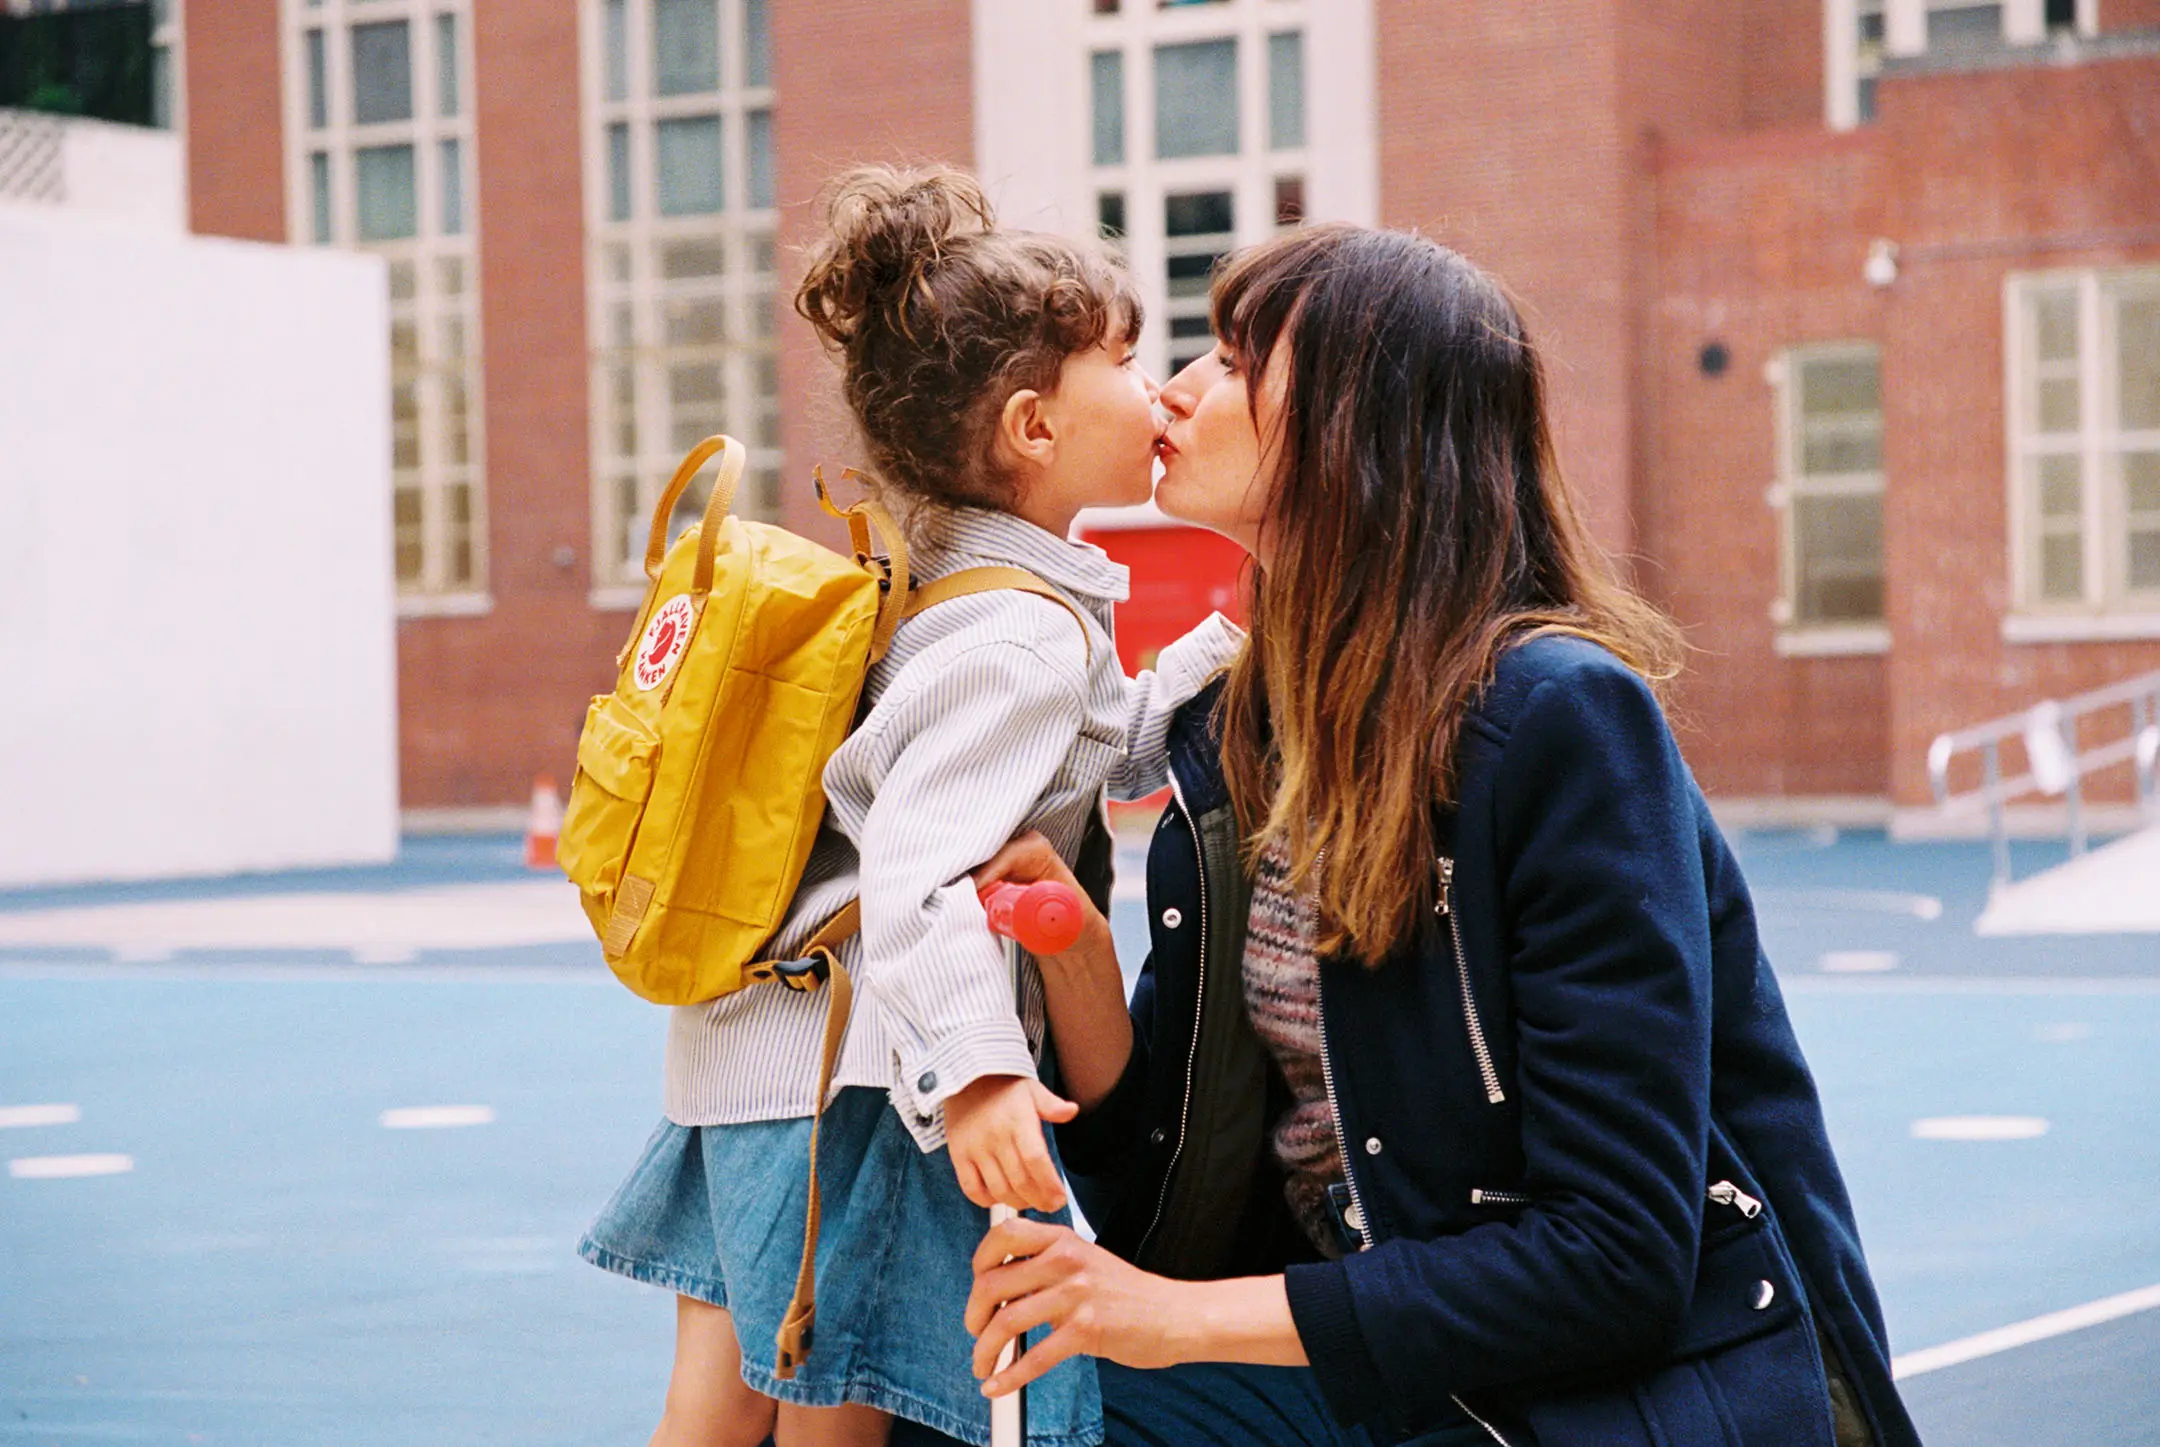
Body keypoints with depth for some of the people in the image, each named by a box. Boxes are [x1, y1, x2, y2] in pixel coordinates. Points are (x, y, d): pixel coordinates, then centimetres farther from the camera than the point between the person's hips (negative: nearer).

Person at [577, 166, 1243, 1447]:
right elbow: (919, 858, -31)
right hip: (846, 1086, -10)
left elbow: (1105, 754, 26)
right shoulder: (1026, 637, -19)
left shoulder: (972, 591, 13)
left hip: (756, 1045, 10)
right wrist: (970, 1070, -41)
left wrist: (1227, 647, 17)